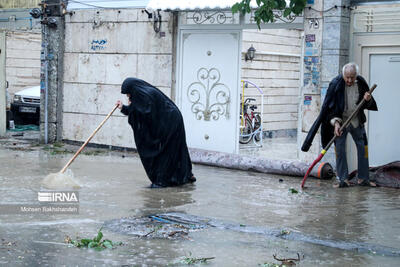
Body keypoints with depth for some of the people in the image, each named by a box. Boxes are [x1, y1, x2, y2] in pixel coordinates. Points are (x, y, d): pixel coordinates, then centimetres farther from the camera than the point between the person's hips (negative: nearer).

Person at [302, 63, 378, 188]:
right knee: (339, 149, -6)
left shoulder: (361, 83, -5)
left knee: (363, 147, 5)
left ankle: (363, 178, 15)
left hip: (357, 121, 3)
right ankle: (343, 179, 3)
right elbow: (330, 107, -13)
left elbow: (367, 105, 6)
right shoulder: (335, 84, -16)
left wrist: (368, 100, -18)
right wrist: (335, 122, -24)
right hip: (340, 121, -3)